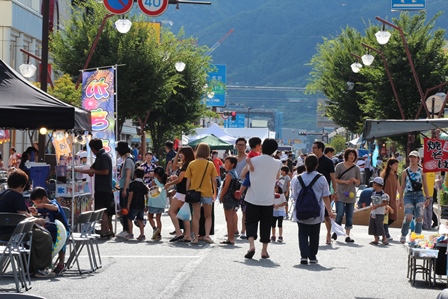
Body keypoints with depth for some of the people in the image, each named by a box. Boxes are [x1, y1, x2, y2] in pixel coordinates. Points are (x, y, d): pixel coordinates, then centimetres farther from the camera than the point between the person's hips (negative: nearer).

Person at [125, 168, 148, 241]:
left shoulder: (132, 184, -6)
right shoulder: (144, 185, 10)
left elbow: (131, 194, -12)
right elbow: (147, 196, 9)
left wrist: (128, 204, -11)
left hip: (134, 205, -5)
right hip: (142, 205, 5)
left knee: (129, 218, 5)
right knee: (140, 220, 11)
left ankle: (130, 234, 1)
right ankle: (142, 235, 5)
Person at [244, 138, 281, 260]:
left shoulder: (253, 160, -5)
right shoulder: (277, 163, -1)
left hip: (253, 198, -1)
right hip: (268, 199, 1)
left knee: (251, 222, 5)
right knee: (265, 224, 9)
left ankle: (251, 245, -17)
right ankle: (264, 250, 11)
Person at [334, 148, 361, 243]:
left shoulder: (356, 168, 7)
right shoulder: (339, 166, -1)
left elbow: (358, 183, 9)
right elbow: (335, 180, 0)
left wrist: (354, 180, -13)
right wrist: (345, 181, -14)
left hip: (351, 195, 3)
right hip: (340, 195, -3)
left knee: (349, 216, 4)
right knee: (340, 214, -9)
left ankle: (348, 235, 9)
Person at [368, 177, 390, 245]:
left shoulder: (382, 194, -13)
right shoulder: (373, 193, 13)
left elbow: (385, 203, -17)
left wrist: (376, 206, -23)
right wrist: (371, 205, 0)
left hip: (379, 213, -8)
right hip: (373, 213, 8)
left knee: (379, 226, -8)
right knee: (372, 226, 7)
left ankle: (384, 239, 4)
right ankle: (375, 240, 12)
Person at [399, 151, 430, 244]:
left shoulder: (421, 171, 10)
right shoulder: (405, 172, 7)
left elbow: (425, 186, 13)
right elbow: (402, 186, 10)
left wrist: (428, 198, 8)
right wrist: (401, 199, 6)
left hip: (419, 196, 1)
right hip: (408, 196, -1)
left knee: (419, 217, -8)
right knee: (408, 217, -17)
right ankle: (403, 235, 0)